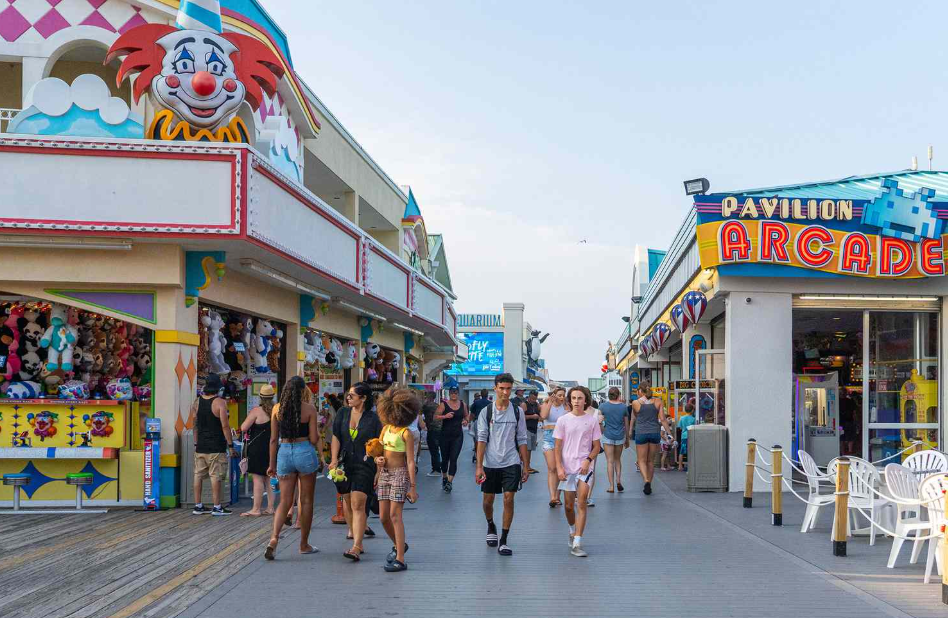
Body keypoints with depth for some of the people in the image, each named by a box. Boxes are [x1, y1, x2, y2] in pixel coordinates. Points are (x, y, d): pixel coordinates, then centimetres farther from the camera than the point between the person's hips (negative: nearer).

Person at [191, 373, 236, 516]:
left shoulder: (197, 402, 7)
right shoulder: (220, 402, -10)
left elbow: (195, 425, 11)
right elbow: (225, 426, -13)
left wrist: (196, 443, 19)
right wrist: (230, 445, -8)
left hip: (200, 446, 6)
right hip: (216, 447, -6)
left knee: (198, 475, 10)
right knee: (215, 476, -3)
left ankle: (198, 506, 16)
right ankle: (217, 507, -1)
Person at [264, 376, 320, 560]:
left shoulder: (277, 409, 2)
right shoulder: (309, 409, -6)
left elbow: (274, 439, 4)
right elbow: (314, 439, -7)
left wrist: (272, 464, 11)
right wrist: (317, 437, 16)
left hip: (284, 453, 3)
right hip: (304, 453, -3)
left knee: (285, 501, 8)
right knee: (306, 501, 10)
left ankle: (274, 538, -13)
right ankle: (304, 544, 18)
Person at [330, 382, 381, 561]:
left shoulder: (372, 418, -3)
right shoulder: (343, 413, 6)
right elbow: (336, 437, 3)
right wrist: (334, 460, -8)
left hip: (364, 465, -4)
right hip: (344, 464, 4)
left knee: (358, 504, -12)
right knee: (347, 500, 14)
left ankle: (356, 547, -14)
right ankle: (357, 528, 38)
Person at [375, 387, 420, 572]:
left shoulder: (406, 433, -10)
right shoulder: (386, 429, 10)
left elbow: (410, 462, -12)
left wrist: (413, 486, -14)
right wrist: (378, 460, -4)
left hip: (399, 474, -7)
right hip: (384, 474, 7)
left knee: (395, 515, -12)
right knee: (383, 517, 8)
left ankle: (400, 559, -11)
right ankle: (398, 545, 33)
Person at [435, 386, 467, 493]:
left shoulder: (462, 404, 5)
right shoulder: (444, 404, -4)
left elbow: (466, 416, 20)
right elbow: (435, 417, -7)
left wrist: (465, 421, -1)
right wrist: (445, 416, -22)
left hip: (458, 436, 1)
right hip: (445, 435, -1)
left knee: (453, 459, -9)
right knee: (445, 458, 12)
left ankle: (450, 481, -10)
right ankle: (444, 477, 35)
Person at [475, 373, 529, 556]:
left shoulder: (517, 412, 3)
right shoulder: (486, 412, 0)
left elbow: (522, 440, 6)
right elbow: (481, 439, -3)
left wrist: (525, 466, 4)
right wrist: (479, 466, -10)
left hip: (511, 463, 0)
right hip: (490, 463, 0)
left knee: (508, 499, -8)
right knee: (488, 500, 10)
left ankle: (504, 541, 1)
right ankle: (491, 527, 41)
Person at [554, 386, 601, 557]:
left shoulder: (592, 420, 1)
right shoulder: (563, 420, 1)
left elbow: (596, 446, 5)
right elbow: (558, 446, 3)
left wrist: (588, 460, -12)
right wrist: (559, 467, -7)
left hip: (585, 467, -1)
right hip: (567, 467, 1)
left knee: (581, 504, -11)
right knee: (569, 505, 9)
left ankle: (577, 544, -12)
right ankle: (573, 532, 37)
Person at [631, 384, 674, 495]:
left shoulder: (636, 403, -3)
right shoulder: (658, 401, 2)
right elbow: (663, 419, -1)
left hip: (641, 433, -3)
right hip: (655, 433, 3)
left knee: (642, 461, 5)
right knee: (651, 461, 14)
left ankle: (646, 481, -18)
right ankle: (649, 485, 19)